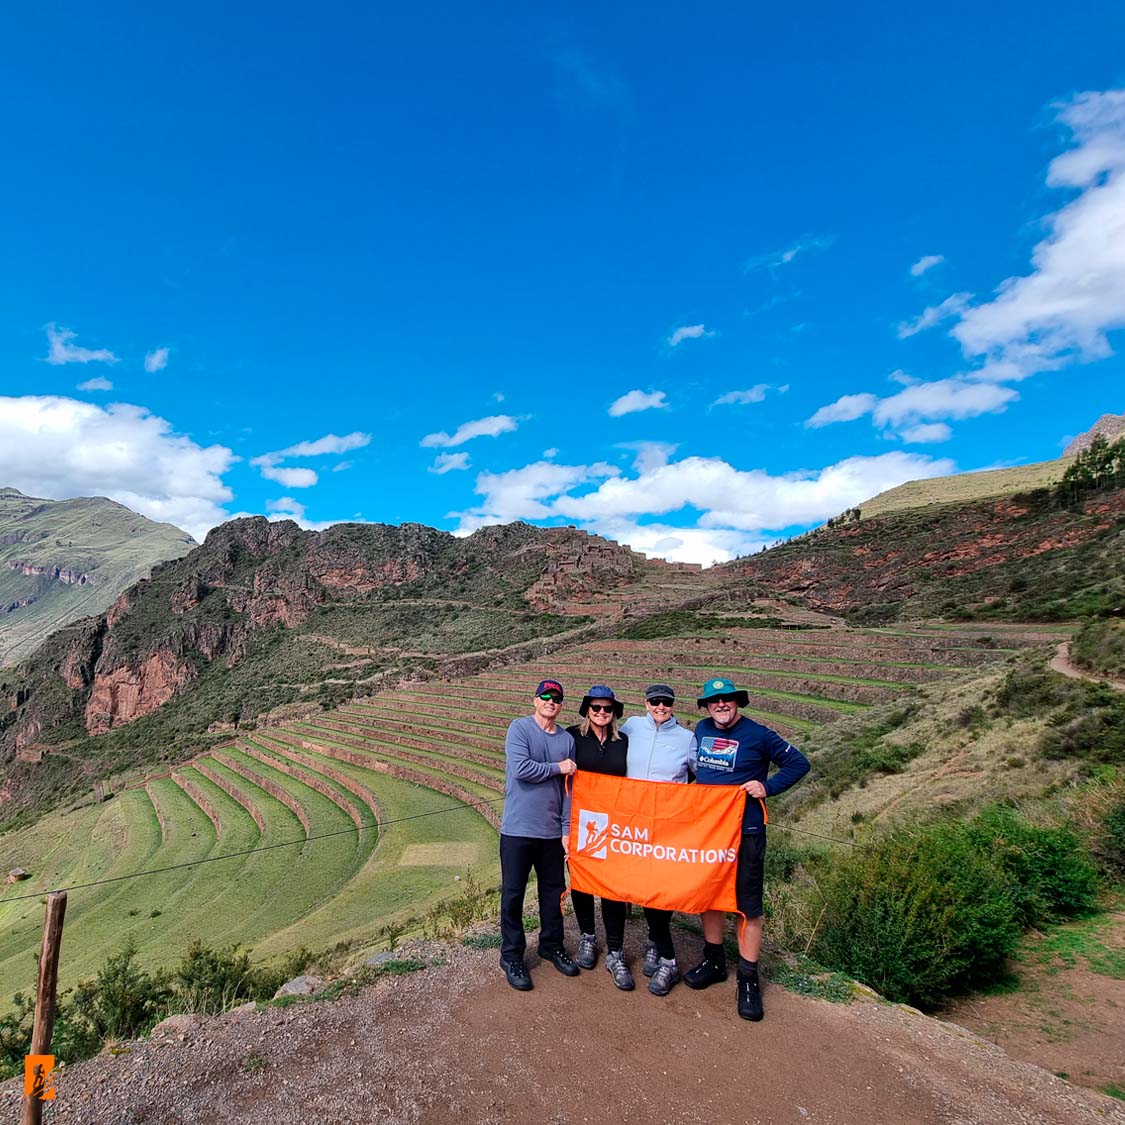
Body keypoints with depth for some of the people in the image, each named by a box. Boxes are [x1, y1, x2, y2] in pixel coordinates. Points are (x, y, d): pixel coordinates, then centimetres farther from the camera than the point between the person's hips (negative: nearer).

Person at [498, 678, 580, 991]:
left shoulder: (567, 739, 6)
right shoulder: (520, 728, -8)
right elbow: (521, 769, -23)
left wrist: (567, 827, 5)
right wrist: (558, 768, -11)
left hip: (552, 831, 5)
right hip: (518, 829, -5)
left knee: (554, 890, 16)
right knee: (513, 894, 6)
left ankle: (552, 945, 35)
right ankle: (512, 956, 22)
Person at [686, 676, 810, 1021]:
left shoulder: (758, 735, -11)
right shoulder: (701, 730, 4)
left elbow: (798, 763, -4)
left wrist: (767, 787, -15)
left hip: (746, 831, -5)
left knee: (748, 905, 2)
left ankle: (748, 979, 17)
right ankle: (714, 961, 35)